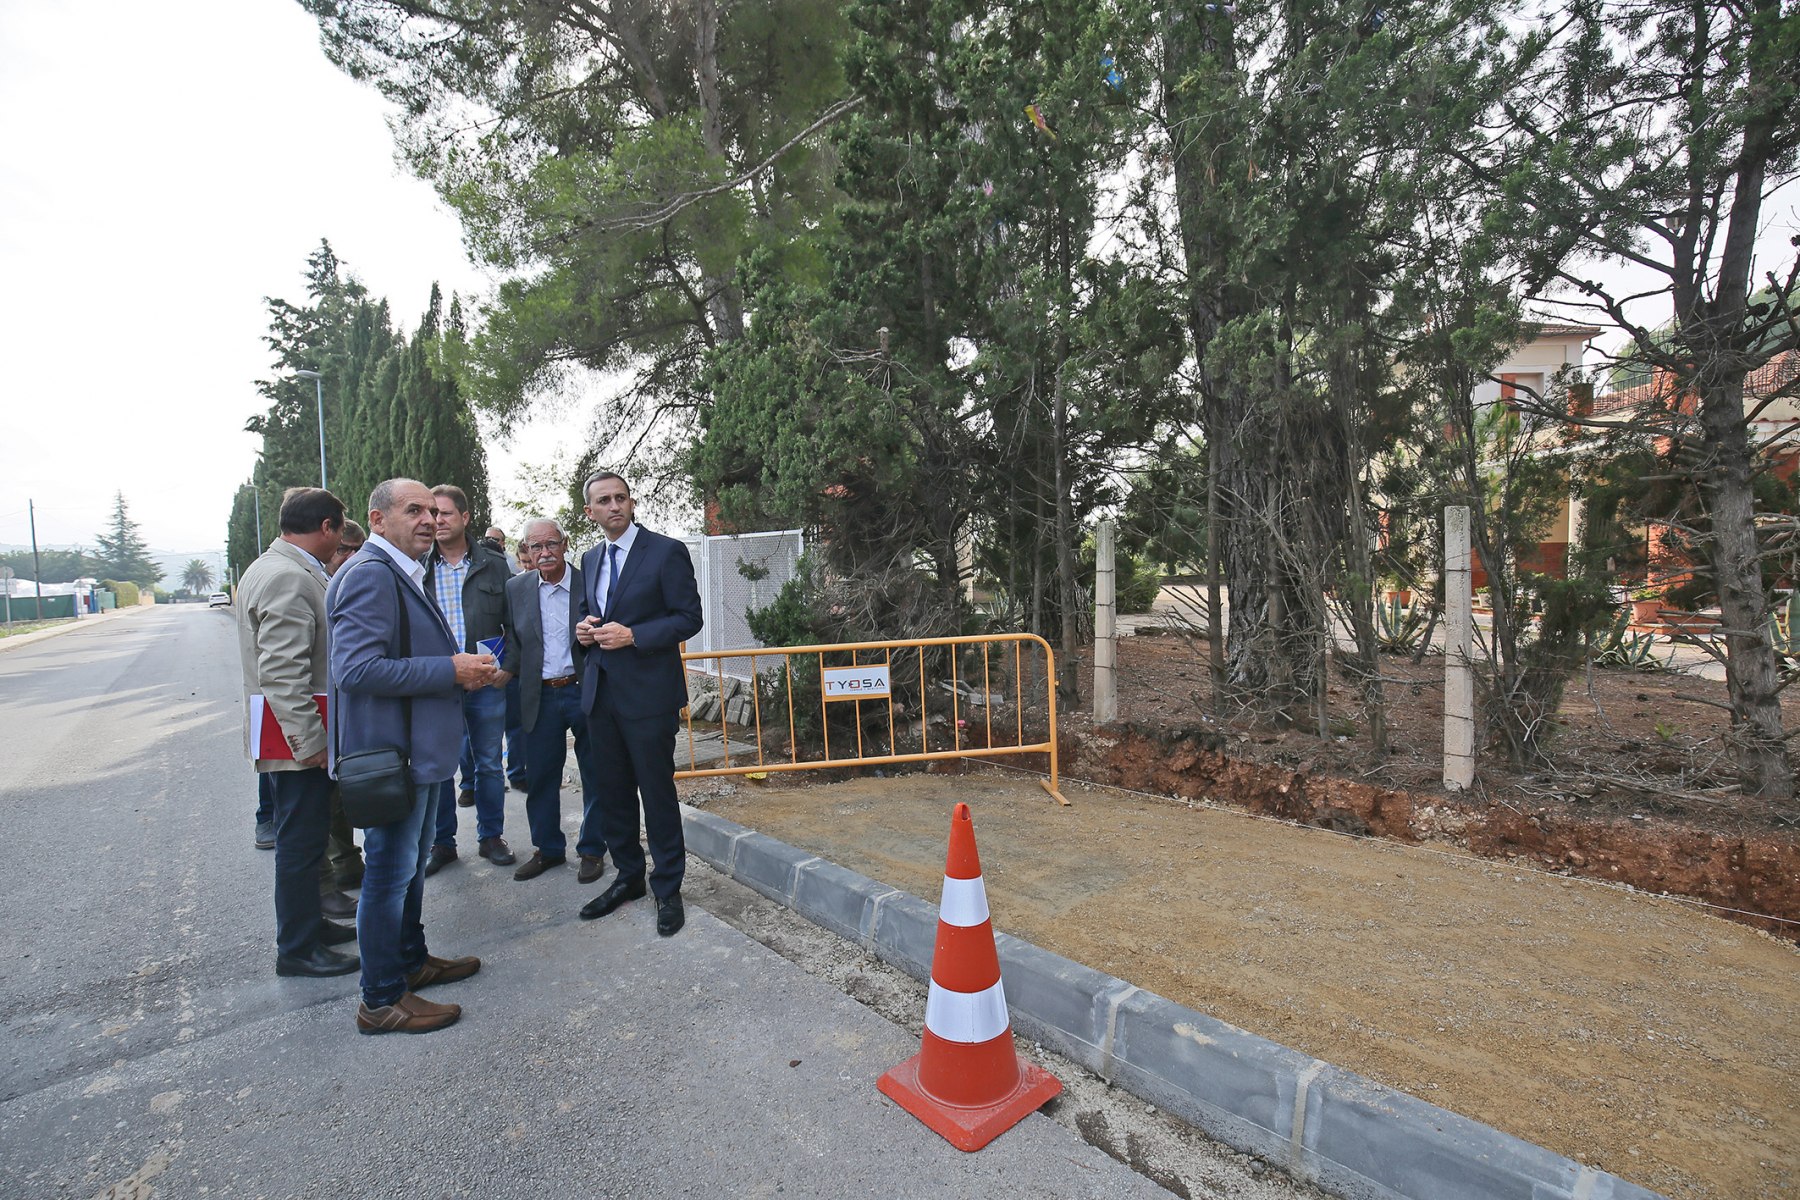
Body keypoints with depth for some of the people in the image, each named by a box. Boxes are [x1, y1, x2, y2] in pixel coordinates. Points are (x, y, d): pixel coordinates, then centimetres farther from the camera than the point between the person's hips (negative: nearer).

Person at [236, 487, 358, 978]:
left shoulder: (271, 568, 14)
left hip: (298, 734, 11)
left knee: (304, 836, 21)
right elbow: (283, 673, -26)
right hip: (298, 736, -11)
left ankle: (307, 923, 35)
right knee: (301, 840, 2)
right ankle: (297, 949, 16)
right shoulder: (289, 579, -21)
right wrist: (311, 742, -23)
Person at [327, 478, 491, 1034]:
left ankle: (411, 961, 39)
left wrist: (463, 666, 6)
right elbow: (356, 669, -29)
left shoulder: (403, 573, 14)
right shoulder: (370, 575, -20)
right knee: (391, 871, 2)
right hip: (390, 752, -11)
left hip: (417, 748, 11)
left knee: (412, 861, 22)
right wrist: (451, 670, -25)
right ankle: (381, 1000, 17)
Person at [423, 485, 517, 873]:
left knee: (489, 764, 10)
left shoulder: (494, 565, 2)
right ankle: (442, 842, 25)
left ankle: (491, 837, 24)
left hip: (487, 683, 0)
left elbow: (514, 621, 4)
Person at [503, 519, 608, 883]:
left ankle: (592, 850, 25)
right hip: (540, 697, 3)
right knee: (540, 777, 12)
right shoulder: (516, 588, 4)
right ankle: (548, 849, 31)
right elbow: (515, 641, 7)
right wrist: (504, 672, -8)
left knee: (596, 777, 8)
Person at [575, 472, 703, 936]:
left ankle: (668, 889, 18)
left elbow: (689, 617, -10)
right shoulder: (590, 559, 14)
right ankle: (628, 877, 33)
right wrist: (584, 628, 1)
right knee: (613, 792, 15)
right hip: (600, 691, 7)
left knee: (658, 792, 2)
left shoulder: (667, 551, -7)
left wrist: (632, 635, -20)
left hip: (648, 693, -6)